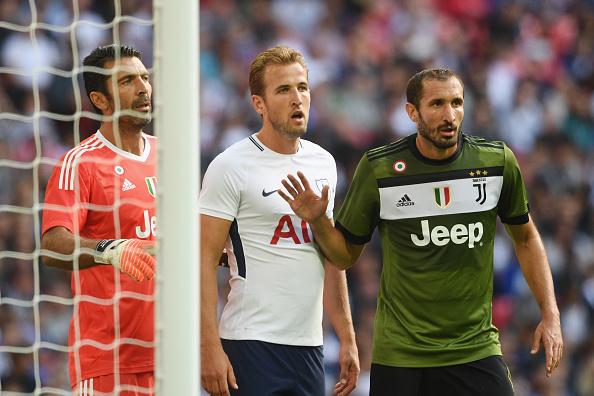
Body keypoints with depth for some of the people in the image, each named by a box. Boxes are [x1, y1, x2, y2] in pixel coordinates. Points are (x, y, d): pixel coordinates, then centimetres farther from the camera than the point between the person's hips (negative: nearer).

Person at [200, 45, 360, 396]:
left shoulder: (323, 163, 13)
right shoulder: (232, 167, -6)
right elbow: (205, 260, -9)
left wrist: (347, 338, 14)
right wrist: (210, 348, -17)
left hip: (309, 346, 6)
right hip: (251, 344, -6)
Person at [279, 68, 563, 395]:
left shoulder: (498, 161, -1)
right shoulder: (377, 168, -5)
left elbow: (525, 236, 13)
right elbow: (346, 254, 6)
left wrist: (550, 314, 6)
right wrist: (317, 221, -14)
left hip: (477, 347, 1)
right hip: (399, 354, -1)